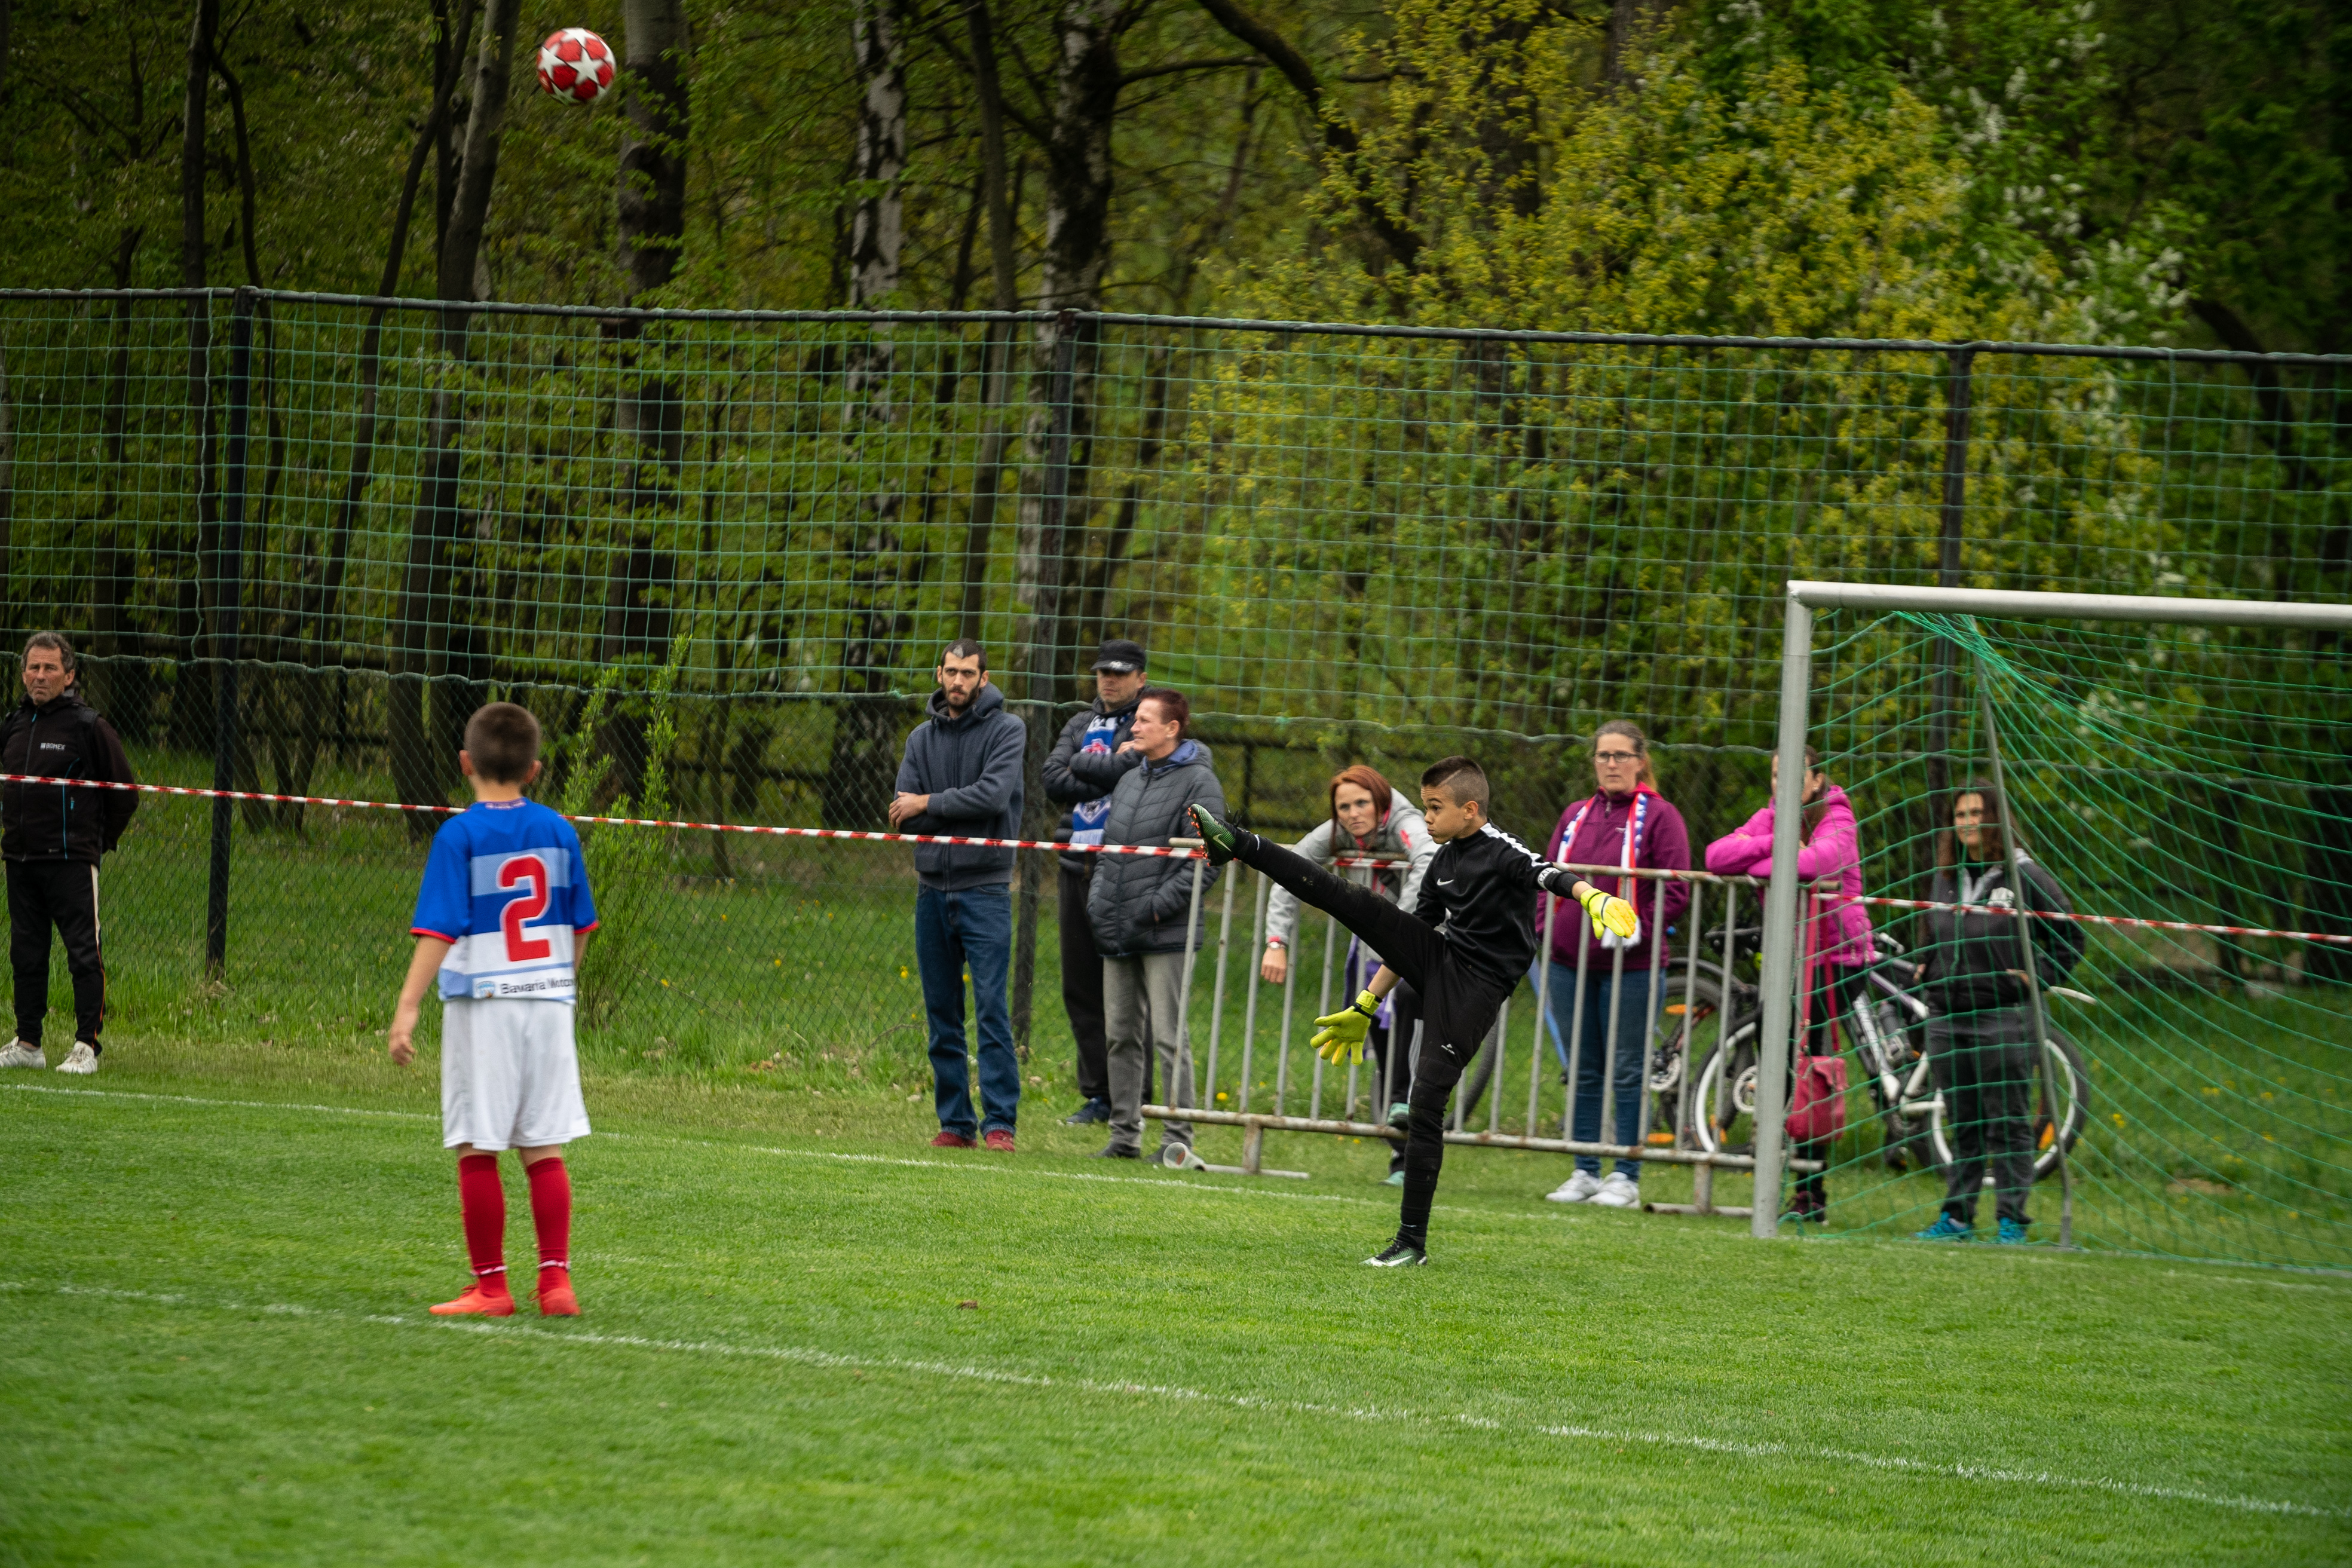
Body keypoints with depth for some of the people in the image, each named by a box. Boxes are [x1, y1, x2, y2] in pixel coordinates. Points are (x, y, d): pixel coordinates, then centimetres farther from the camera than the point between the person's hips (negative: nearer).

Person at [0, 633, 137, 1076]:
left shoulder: (88, 726, -6)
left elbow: (124, 794, -1)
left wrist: (99, 841, 4)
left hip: (71, 861, -6)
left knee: (84, 954, -7)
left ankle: (87, 1045, -5)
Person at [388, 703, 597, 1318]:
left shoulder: (460, 836, -8)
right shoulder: (558, 832, 5)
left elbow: (439, 931, -16)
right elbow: (579, 927, 11)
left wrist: (407, 1007, -18)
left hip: (481, 1007, -4)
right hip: (548, 1002, 4)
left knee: (477, 1152, 3)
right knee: (544, 1149, 8)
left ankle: (491, 1285, 6)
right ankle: (555, 1279, 3)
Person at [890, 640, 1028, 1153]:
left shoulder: (1006, 730, -1)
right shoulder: (923, 738, 11)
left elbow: (994, 794, -17)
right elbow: (904, 816, 1)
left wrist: (930, 805, -10)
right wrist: (960, 812, -13)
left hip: (985, 887, -5)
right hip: (933, 887, 5)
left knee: (992, 1009, -10)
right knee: (942, 1015, 7)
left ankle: (999, 1123, -10)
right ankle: (955, 1123, 12)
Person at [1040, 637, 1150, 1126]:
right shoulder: (1081, 724, 18)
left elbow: (1124, 770, -17)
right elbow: (1053, 779, 4)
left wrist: (1080, 764, -1)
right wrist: (1103, 773, -8)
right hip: (1078, 863, 7)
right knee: (1080, 987, 7)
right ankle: (1097, 1095, 13)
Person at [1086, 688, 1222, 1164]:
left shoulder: (1199, 782, -6)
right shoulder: (1129, 781, 17)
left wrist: (1157, 906, -17)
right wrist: (1098, 898, 9)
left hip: (1165, 933, -8)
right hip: (1117, 930, 8)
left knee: (1169, 1036, -8)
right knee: (1120, 1036, 10)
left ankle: (1178, 1139, -5)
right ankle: (1125, 1135, 15)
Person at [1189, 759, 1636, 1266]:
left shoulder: (1502, 853, -12)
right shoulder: (1444, 861, 13)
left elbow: (1554, 877, -31)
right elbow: (1411, 933, 21)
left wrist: (1594, 897, -54)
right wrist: (1366, 1007, 25)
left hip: (1476, 986, -7)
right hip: (1439, 959, 7)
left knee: (1426, 1101, -11)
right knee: (1348, 900, -4)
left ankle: (1413, 1239, -5)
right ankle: (1236, 845, 2)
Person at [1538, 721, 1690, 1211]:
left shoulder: (1658, 816, -2)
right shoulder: (1576, 816, 15)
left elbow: (1677, 893, -7)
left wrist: (1638, 926, -17)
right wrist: (1544, 923, 3)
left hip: (1630, 965, -5)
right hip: (1570, 963, 5)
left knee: (1627, 1073, -1)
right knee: (1582, 1073, 9)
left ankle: (1627, 1178, 3)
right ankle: (1585, 1173, 14)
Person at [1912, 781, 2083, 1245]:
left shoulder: (2024, 876, -4)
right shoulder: (1945, 878, 13)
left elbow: (2069, 935, 1)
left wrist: (2039, 977, -7)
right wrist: (1927, 969, 12)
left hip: (2005, 1018, -5)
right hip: (1947, 1019, 5)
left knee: (2009, 1124, -3)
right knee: (1962, 1124, 9)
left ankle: (2012, 1220, 0)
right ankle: (1956, 1217, 13)